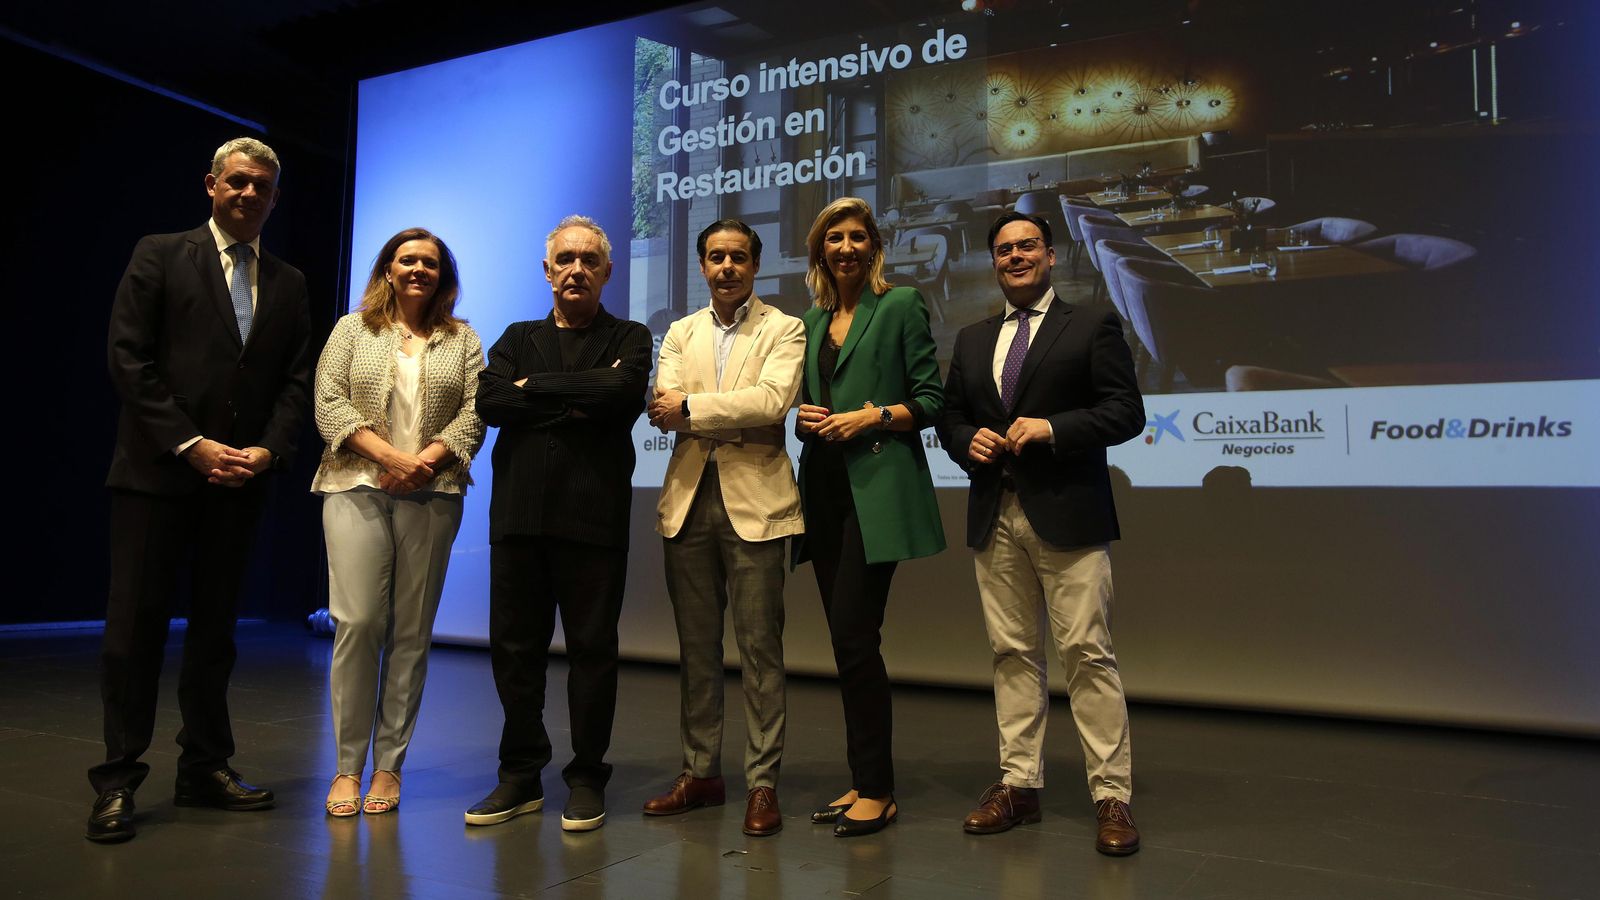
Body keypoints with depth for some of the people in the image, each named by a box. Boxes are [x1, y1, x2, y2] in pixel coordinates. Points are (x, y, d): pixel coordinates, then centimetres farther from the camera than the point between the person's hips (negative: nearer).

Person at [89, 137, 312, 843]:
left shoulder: (288, 283, 13)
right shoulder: (159, 256, 4)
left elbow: (296, 380, 9)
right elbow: (127, 359, -4)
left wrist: (268, 450, -7)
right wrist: (190, 445, -12)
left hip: (241, 476, 3)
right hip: (156, 470, -3)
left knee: (216, 625, 10)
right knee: (136, 625, -1)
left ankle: (204, 770, 19)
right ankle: (118, 781, 10)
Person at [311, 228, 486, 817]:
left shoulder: (463, 341, 13)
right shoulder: (352, 330, 12)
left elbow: (474, 413, 3)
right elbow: (329, 404, 1)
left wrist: (424, 463, -12)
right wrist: (390, 456, -12)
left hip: (433, 494, 1)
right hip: (358, 487, -1)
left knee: (412, 631, 1)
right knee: (358, 622, -8)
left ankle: (389, 765, 10)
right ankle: (348, 766, 3)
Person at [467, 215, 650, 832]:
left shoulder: (628, 339, 10)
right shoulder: (518, 338, 18)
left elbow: (623, 392, -13)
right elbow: (490, 401, -1)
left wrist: (537, 387, -5)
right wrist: (579, 400, -8)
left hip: (594, 515, -3)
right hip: (520, 512, 3)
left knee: (592, 648, 3)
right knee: (514, 645, 7)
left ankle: (587, 777, 17)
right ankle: (521, 776, 21)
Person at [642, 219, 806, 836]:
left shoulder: (783, 330, 4)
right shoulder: (681, 333, 16)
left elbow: (773, 399, -14)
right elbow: (662, 411, 1)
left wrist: (691, 406, -11)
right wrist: (736, 415, -14)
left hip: (754, 500, -4)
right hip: (689, 498, 4)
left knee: (759, 646, -1)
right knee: (696, 645, 10)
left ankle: (763, 782, 9)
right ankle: (700, 772, 23)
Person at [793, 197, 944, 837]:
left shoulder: (901, 306, 1)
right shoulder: (811, 319, 18)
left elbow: (929, 400, -3)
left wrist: (872, 416, -15)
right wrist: (805, 419, 2)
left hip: (877, 488, -6)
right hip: (824, 487, 6)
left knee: (854, 637, -9)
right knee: (848, 640, 9)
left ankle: (877, 790, 4)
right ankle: (862, 780, 19)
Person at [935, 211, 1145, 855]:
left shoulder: (1093, 325, 5)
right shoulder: (971, 339, 19)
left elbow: (1126, 411, -3)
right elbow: (950, 415, 20)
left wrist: (1052, 427, -15)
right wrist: (968, 440, -2)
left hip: (1066, 514, -4)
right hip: (995, 518, 5)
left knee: (1087, 653, -4)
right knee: (1012, 653, 8)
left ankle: (1112, 796, 5)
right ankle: (1019, 784, 17)